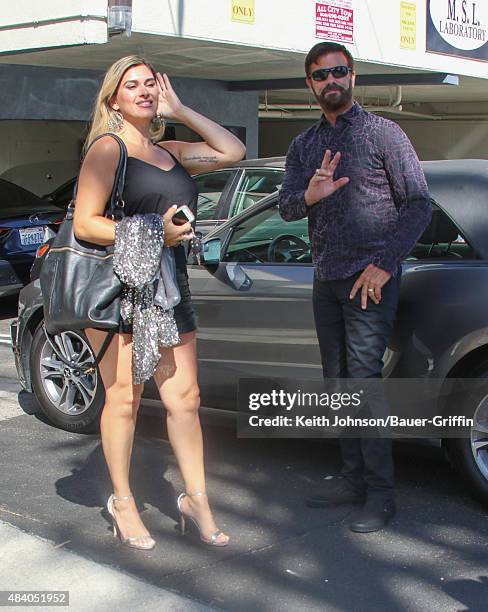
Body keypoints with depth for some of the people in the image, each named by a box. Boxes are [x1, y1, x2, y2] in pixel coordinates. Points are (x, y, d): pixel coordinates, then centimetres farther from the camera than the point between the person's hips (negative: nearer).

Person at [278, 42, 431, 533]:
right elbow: (285, 207, 5)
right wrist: (308, 196, -19)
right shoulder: (304, 144, 15)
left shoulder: (382, 133, -2)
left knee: (364, 381, -11)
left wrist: (385, 263, -15)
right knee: (337, 382, 9)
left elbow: (418, 204, -5)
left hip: (370, 278, -6)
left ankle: (380, 494, -4)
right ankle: (353, 477, 20)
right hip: (325, 280, 6)